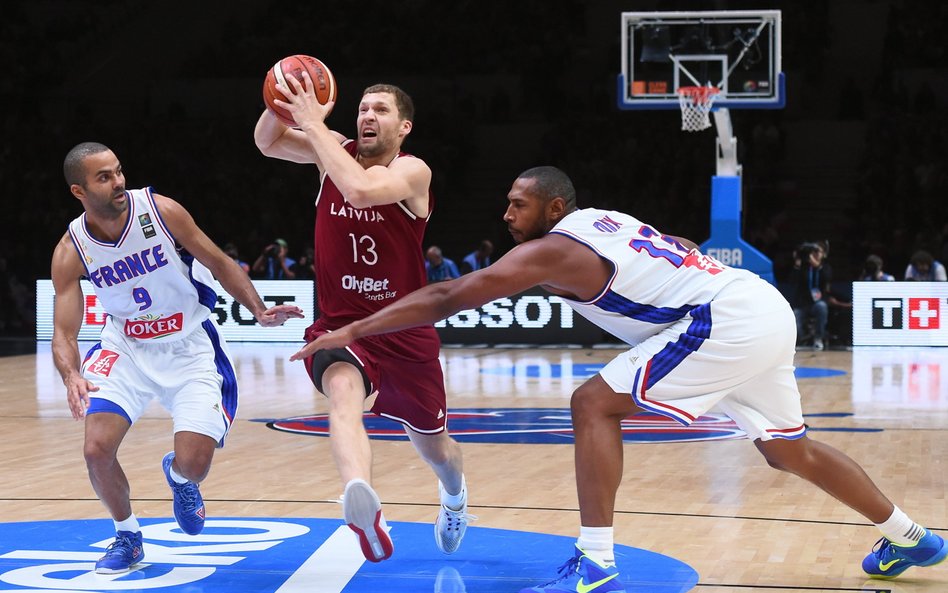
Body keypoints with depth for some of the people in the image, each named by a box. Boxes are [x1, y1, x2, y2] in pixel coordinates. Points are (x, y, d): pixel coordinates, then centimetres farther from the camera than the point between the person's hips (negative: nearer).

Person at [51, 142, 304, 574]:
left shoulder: (161, 211, -16)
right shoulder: (71, 251, -12)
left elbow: (219, 263, -4)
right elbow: (64, 333, -13)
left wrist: (260, 312, -16)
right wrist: (71, 376, -34)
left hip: (189, 347, -1)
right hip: (126, 347, 1)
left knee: (194, 464, -14)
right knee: (97, 449, -17)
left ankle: (178, 476, 27)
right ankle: (127, 537, 11)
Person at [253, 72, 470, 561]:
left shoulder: (412, 171, -16)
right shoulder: (337, 151, -1)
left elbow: (361, 190, -37)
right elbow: (267, 143, -10)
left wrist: (314, 123, -31)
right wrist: (281, 104, -29)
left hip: (405, 332, -1)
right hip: (340, 325, 1)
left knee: (434, 446, 19)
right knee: (343, 391, -36)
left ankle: (454, 497, 55)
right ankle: (364, 508, -58)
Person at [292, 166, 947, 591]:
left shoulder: (552, 251, -8)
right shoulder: (605, 221, 17)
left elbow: (446, 297, -10)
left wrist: (353, 330, -8)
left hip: (728, 320, -10)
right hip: (768, 309, 10)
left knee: (594, 405, -9)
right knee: (787, 447, 26)